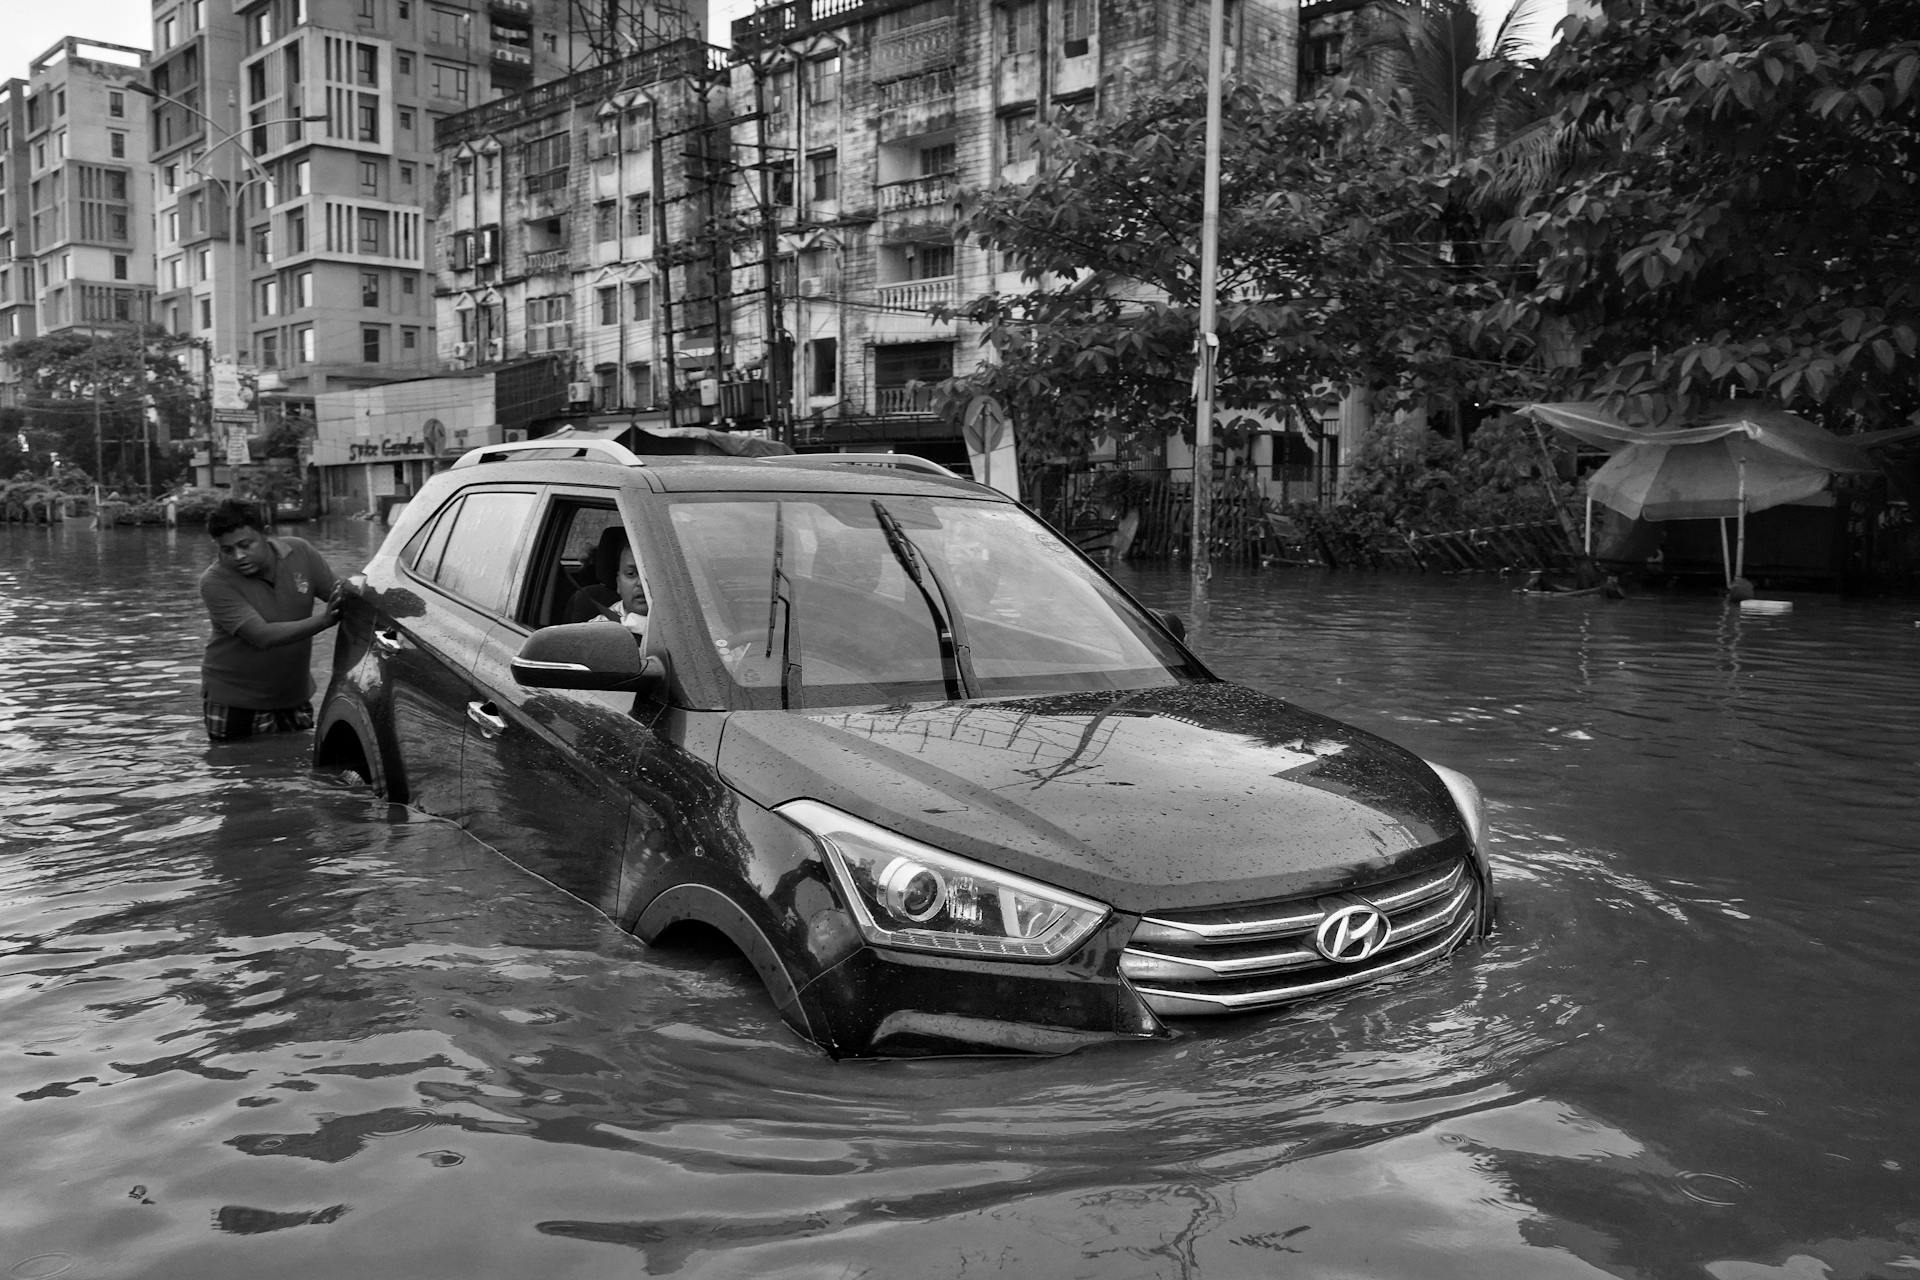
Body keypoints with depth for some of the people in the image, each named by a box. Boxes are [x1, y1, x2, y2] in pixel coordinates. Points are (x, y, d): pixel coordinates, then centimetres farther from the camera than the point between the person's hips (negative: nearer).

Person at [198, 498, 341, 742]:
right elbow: (262, 636, -30)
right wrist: (323, 620, -41)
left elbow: (343, 599, 1)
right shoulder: (215, 582, -19)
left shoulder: (299, 552, -7)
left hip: (295, 695, 4)